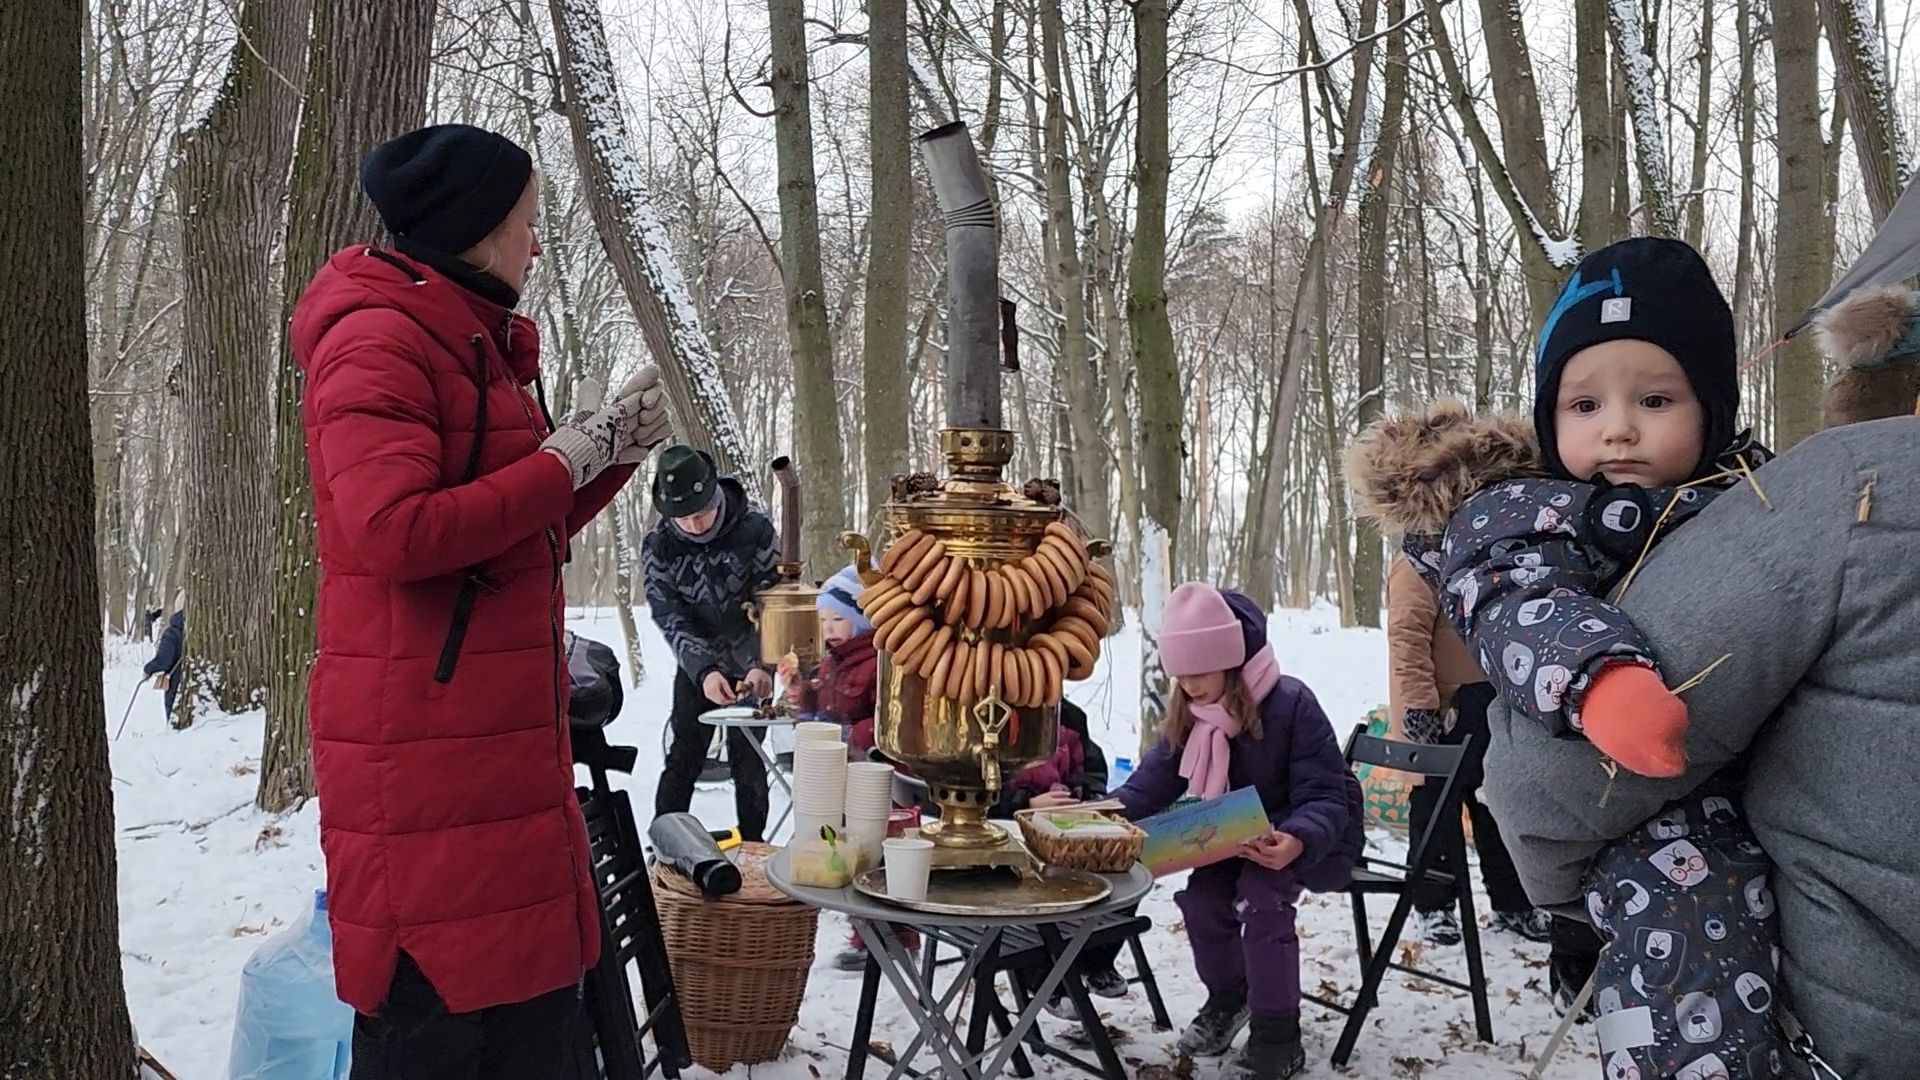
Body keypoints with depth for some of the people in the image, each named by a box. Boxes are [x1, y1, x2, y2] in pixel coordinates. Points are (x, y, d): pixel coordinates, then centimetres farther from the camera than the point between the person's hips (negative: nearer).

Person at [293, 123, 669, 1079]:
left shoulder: (474, 345, 19)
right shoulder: (380, 339, -10)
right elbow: (395, 531, -23)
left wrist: (616, 448, 14)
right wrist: (565, 460, -13)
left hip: (506, 742, 9)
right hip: (424, 756, -9)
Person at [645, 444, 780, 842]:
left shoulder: (756, 531, -18)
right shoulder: (658, 546, -14)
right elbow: (670, 619, -17)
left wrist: (761, 666, -31)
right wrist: (704, 671, -32)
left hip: (752, 666, -1)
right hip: (696, 667, 1)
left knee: (747, 758, 2)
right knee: (684, 757, 0)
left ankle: (752, 847, 14)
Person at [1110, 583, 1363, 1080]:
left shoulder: (1291, 703, -25)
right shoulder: (1190, 715, -5)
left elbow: (1325, 797, -26)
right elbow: (1154, 781, -3)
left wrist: (1297, 841, -47)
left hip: (1315, 836, -6)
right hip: (1243, 836, 6)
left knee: (1259, 895, -31)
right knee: (1201, 892, -18)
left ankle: (1278, 1037, -17)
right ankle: (1228, 996, 12)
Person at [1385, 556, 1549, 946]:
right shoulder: (1418, 565, -13)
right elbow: (1406, 637, -21)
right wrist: (1418, 705, -27)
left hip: (1488, 709, 8)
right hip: (1439, 713, -8)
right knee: (1437, 809, 3)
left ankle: (1512, 904, 27)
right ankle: (1434, 906, 16)